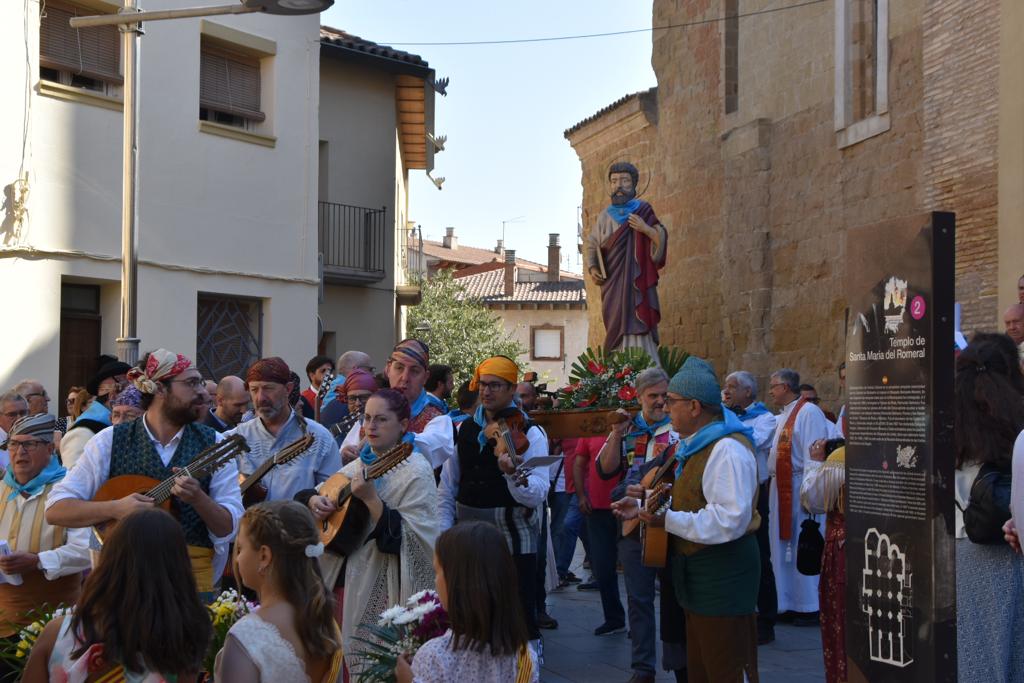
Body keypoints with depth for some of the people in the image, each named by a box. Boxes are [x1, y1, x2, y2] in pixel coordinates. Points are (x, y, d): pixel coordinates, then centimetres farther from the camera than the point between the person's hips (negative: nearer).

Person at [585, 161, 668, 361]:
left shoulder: (642, 210, 4)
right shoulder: (605, 216, 13)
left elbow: (662, 239, 3)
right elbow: (592, 245, 23)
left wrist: (645, 228, -15)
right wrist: (592, 268, 7)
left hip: (637, 280, -3)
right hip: (612, 282, 3)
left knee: (636, 327, -14)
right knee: (617, 327, -3)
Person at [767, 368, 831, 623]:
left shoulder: (808, 412, -13)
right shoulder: (782, 417, 16)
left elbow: (813, 455, -18)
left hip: (799, 486, -9)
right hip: (780, 487, 9)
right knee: (783, 545, 12)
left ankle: (811, 606, 5)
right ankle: (789, 604, 20)